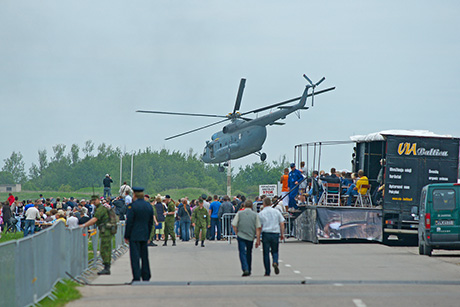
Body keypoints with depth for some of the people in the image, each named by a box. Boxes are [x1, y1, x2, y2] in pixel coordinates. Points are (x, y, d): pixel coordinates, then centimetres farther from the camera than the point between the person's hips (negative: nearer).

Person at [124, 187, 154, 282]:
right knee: (144, 256, 13)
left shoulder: (132, 206, -13)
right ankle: (146, 277, 18)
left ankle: (136, 277, -9)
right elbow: (151, 222, 12)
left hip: (134, 235, -6)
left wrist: (126, 236, -4)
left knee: (135, 256, -4)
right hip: (144, 235, 6)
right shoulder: (149, 206, 6)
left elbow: (129, 222, -12)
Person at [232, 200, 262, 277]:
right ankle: (249, 270, 24)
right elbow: (258, 228, -1)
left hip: (241, 236, -2)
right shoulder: (255, 215, 3)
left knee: (242, 253, -3)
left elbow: (234, 225, -1)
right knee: (249, 253, 17)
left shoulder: (239, 213, 2)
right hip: (251, 237, 2)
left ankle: (245, 269, -21)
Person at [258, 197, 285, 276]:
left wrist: (258, 239, -1)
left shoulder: (261, 213, 0)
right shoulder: (276, 212, 6)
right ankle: (275, 262, -17)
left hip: (266, 234, -2)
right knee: (275, 251, 15)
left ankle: (267, 272, 5)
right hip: (275, 234, 2)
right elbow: (282, 223, 5)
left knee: (266, 253, 5)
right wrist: (282, 234, 13)